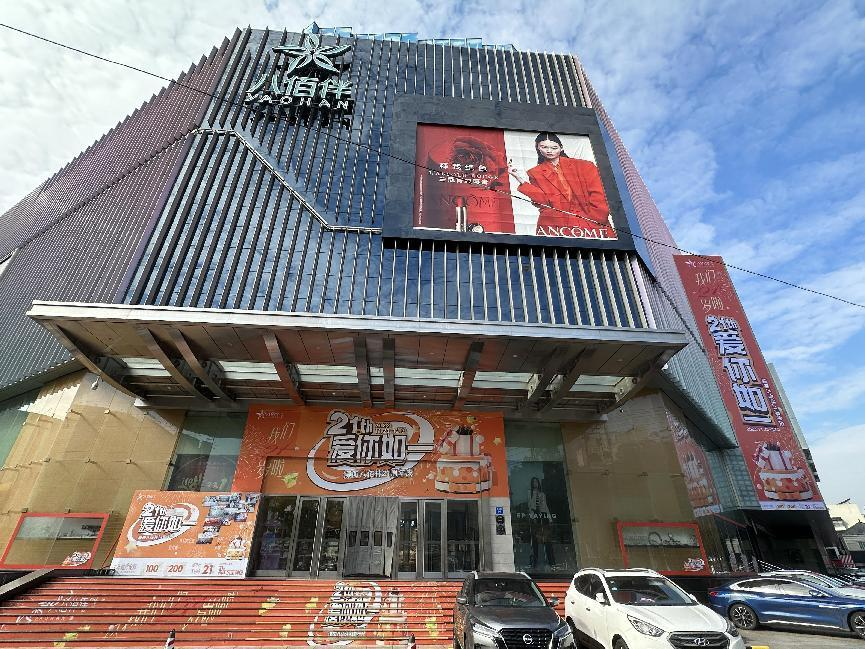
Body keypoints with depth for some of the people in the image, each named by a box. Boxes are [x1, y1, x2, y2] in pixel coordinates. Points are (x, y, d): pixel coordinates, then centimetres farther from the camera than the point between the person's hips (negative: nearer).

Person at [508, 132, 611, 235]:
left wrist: (596, 218, -7)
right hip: (554, 226, 0)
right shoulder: (534, 173, 13)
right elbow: (543, 201, 0)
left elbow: (598, 196, 5)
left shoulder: (584, 166, 12)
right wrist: (524, 181, -8)